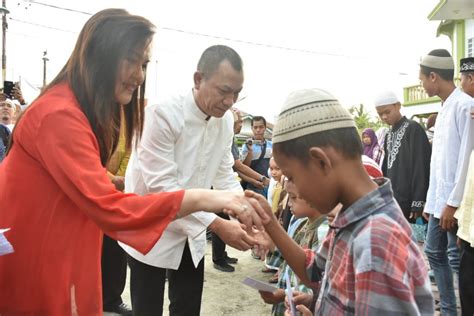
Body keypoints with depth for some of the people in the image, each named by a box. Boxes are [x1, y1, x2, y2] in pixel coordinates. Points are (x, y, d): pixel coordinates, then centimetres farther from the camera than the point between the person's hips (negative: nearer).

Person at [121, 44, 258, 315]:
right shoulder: (163, 114, -24)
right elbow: (161, 186, -27)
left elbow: (224, 174, 4)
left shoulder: (226, 120, -3)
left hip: (192, 232, 6)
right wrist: (217, 225, -30)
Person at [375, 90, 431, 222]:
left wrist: (418, 202, -16)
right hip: (391, 199, 7)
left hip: (408, 201, -7)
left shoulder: (413, 129, -7)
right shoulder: (389, 135, 16)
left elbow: (421, 168, -13)